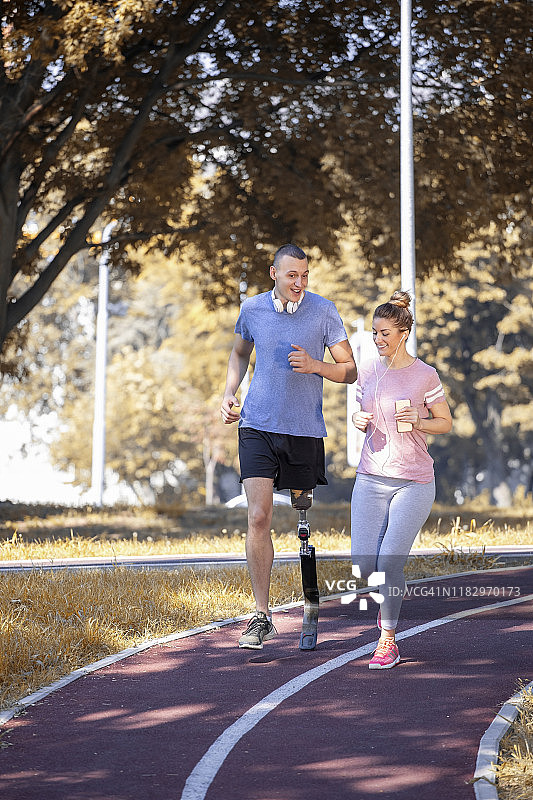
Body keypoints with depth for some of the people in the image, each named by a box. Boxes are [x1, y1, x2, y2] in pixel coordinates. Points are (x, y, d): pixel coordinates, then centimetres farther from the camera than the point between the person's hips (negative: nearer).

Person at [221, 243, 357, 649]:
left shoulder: (324, 311, -3)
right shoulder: (253, 309, 3)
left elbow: (350, 371, 1)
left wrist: (315, 366, -17)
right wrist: (229, 393, 7)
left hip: (305, 430, 0)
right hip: (257, 427, 1)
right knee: (258, 516, -10)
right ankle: (262, 615, -5)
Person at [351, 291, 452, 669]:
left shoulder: (425, 375, -6)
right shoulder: (367, 371, 7)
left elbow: (446, 422, 3)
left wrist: (418, 422, -16)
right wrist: (359, 421, -5)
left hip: (414, 482, -4)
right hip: (370, 479, 4)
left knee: (389, 563, -12)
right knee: (363, 565, -2)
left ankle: (388, 641, 4)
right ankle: (393, 595, 33)